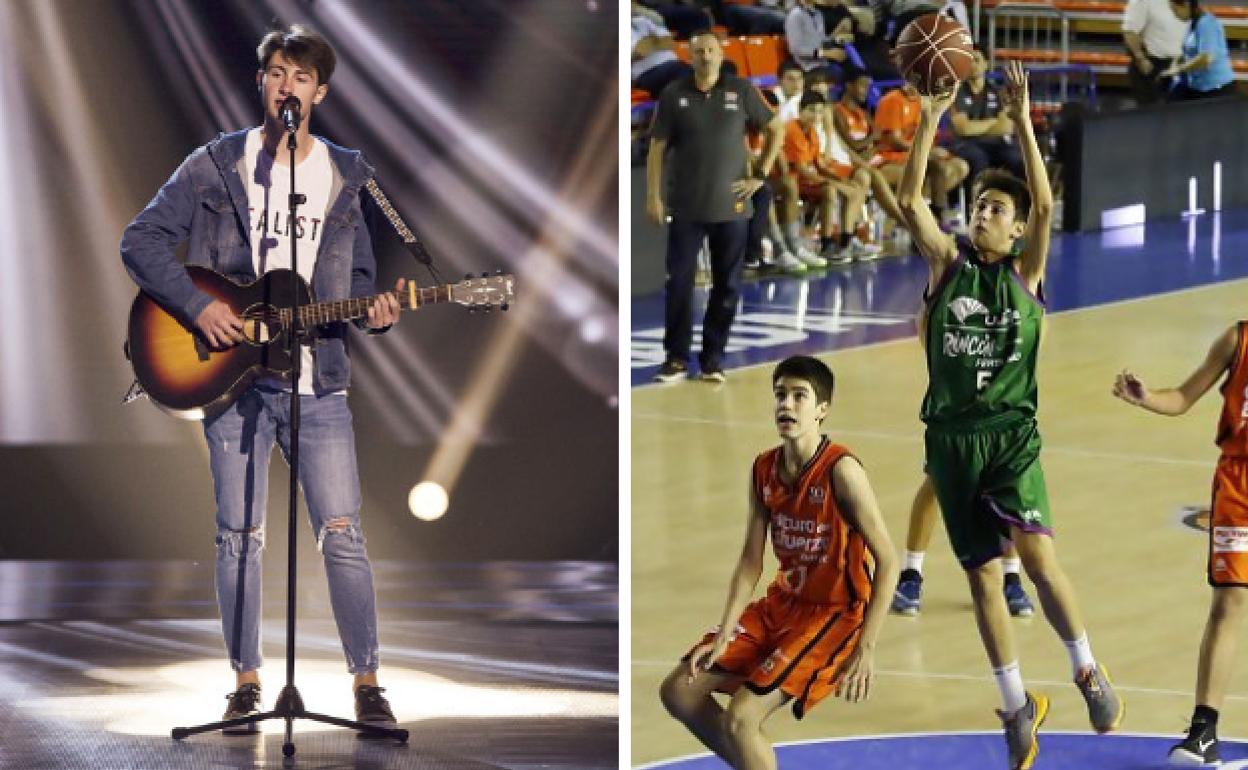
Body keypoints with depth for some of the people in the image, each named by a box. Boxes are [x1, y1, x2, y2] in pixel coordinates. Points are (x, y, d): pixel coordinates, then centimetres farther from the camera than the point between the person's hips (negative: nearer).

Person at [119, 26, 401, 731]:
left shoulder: (347, 178, 10)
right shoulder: (216, 167, 4)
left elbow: (359, 276, 15)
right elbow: (142, 240, 0)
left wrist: (374, 311, -8)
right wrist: (196, 304, -13)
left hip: (318, 383, 1)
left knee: (342, 534, -6)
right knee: (239, 535, 3)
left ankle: (367, 682, 0)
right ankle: (246, 683, 11)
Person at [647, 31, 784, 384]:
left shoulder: (741, 91, 0)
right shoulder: (673, 94, 0)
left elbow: (776, 130, 9)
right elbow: (657, 146, 3)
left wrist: (761, 175, 2)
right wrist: (653, 196, -3)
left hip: (731, 207, 0)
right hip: (686, 208, 0)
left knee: (727, 285, 4)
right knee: (678, 282, -1)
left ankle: (713, 357, 14)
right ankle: (677, 357, 9)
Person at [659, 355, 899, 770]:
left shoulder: (840, 470, -21)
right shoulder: (763, 470, -1)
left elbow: (887, 562, -20)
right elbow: (750, 561, 3)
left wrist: (866, 649, -24)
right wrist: (723, 637, -7)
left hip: (835, 613, -7)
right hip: (782, 604, 7)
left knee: (740, 717, -21)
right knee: (679, 691, 4)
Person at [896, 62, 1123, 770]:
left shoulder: (1025, 268, 2)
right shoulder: (949, 263, 6)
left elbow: (1044, 206, -15)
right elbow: (910, 201, -8)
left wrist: (1022, 123, -21)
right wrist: (931, 121, -16)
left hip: (1011, 432, -3)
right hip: (952, 437, 3)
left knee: (1037, 552, -21)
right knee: (983, 575, 7)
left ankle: (1089, 671, -3)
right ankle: (1018, 705, 19)